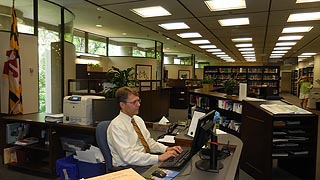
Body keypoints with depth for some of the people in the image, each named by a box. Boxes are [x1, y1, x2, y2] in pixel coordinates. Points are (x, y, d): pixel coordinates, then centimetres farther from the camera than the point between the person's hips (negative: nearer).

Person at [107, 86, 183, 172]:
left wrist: (166, 149, -6)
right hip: (127, 167, -7)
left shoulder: (138, 119, 9)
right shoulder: (116, 126, -16)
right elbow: (128, 156, -25)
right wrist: (159, 158, -27)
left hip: (143, 161, 8)